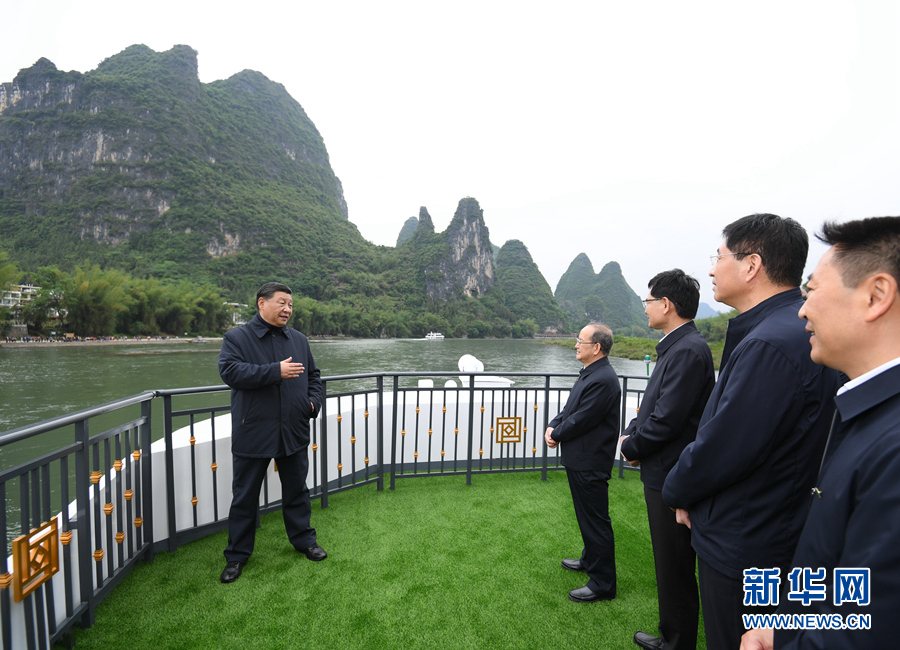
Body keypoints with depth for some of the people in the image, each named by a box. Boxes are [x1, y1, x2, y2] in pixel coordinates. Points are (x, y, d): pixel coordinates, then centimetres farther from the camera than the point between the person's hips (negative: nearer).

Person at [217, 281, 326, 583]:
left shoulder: (299, 339, 9)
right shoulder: (237, 337, -5)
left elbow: (313, 376, 16)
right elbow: (230, 371, -21)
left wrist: (313, 401, 0)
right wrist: (276, 371, -25)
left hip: (293, 432, 4)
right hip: (253, 434, -3)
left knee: (297, 491, 17)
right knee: (245, 497, 12)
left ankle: (303, 539, 35)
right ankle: (237, 554, 30)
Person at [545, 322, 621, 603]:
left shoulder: (603, 380, -25)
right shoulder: (589, 373, 9)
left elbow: (582, 419, -24)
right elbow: (570, 409, 14)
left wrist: (556, 435, -9)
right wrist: (553, 426, -1)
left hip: (590, 463, -10)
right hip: (579, 460, 10)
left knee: (596, 521, 4)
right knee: (587, 516, 25)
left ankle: (602, 584, 20)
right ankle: (590, 560, 44)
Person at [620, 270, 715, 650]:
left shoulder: (688, 350, -22)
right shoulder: (674, 347, 10)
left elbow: (668, 419, -25)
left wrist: (632, 448, -9)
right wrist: (631, 433, 1)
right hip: (662, 473, 10)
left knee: (675, 569, 8)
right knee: (669, 564, 24)